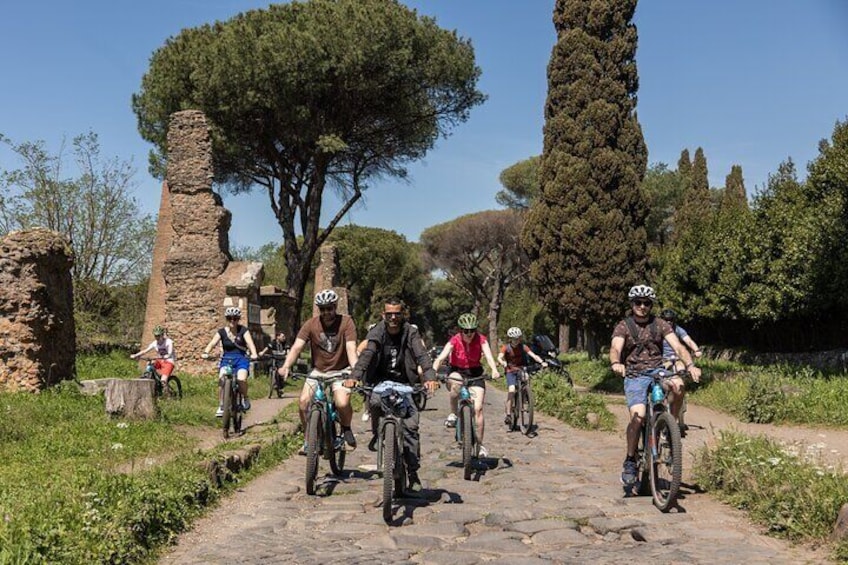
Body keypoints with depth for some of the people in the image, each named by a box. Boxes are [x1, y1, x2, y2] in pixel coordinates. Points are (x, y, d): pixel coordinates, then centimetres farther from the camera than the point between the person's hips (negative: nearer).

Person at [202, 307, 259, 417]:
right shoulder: (222, 332, 2)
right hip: (226, 359, 2)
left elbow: (250, 342, -17)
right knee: (222, 379, -25)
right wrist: (205, 352, -32)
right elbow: (212, 343, -11)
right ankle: (221, 407, -13)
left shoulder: (243, 330, -2)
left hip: (241, 359, -1)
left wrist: (254, 354, -37)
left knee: (241, 379, -28)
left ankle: (245, 398, 2)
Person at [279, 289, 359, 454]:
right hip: (318, 371, 2)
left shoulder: (346, 322, -12)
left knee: (342, 403, -26)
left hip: (340, 371, -2)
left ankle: (346, 429, 8)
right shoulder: (311, 324, -6)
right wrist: (286, 366, -32)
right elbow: (297, 347, -15)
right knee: (303, 402, -19)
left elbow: (351, 349, -22)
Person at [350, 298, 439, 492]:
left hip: (404, 383, 0)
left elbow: (422, 355, -18)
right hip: (380, 381, 0)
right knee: (375, 402, -33)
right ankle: (377, 434, -2)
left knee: (411, 425, -12)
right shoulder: (377, 332, -5)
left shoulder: (410, 332, -5)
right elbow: (366, 355, -21)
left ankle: (413, 471, -3)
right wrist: (354, 376, -38)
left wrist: (430, 377, -37)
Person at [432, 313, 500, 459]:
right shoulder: (454, 341, -16)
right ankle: (453, 414, -16)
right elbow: (441, 357, -28)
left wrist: (494, 370, -46)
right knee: (455, 384, -38)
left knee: (478, 409, -11)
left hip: (475, 374, 1)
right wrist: (433, 371, -47)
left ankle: (480, 444, 2)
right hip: (457, 372, -1)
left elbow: (488, 355, -25)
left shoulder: (481, 339, -12)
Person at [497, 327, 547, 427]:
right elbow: (499, 357, -23)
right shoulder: (506, 347, -8)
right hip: (510, 371, -3)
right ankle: (508, 415, -19)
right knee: (511, 390, -23)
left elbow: (533, 355, -13)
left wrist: (542, 362, -31)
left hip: (521, 370, 3)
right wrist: (503, 363, -46)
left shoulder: (523, 347, -3)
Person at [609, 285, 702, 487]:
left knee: (678, 385, -33)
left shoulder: (661, 325, 7)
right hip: (634, 376, -2)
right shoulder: (623, 326, 2)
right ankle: (630, 461, -7)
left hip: (658, 371, 2)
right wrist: (615, 363, -39)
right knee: (637, 415, -25)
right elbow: (615, 349, -15)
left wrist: (690, 365, -25)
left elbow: (678, 347, -5)